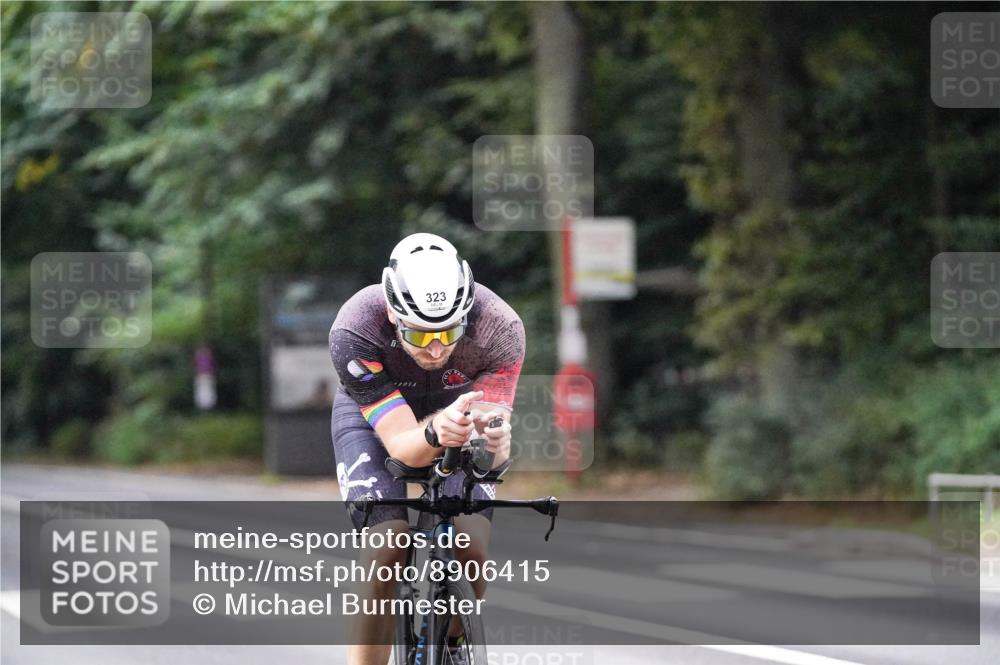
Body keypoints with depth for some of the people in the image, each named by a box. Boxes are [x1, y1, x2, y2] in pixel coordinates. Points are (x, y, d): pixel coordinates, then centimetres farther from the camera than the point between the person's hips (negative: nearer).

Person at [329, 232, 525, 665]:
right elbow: (403, 447, -40)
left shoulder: (500, 328, -35)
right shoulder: (353, 333, -38)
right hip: (373, 409, -1)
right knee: (387, 550, -23)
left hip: (457, 403, 1)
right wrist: (435, 433, -63)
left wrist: (495, 440, -59)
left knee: (472, 549, -19)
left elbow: (491, 455, -35)